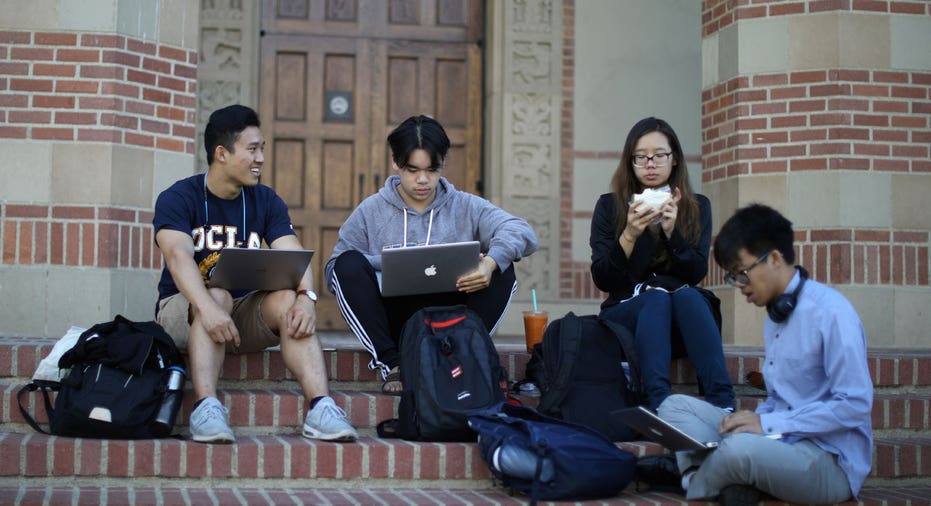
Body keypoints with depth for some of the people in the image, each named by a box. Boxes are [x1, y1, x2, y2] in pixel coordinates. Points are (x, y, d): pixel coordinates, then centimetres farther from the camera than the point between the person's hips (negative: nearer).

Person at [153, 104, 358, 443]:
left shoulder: (266, 202, 5)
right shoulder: (178, 199, -7)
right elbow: (178, 256, -26)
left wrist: (306, 297, -32)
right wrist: (207, 307, -44)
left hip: (245, 312, 3)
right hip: (183, 309, -3)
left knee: (287, 299, -27)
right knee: (216, 295, -35)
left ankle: (320, 408, -38)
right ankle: (207, 408, -46)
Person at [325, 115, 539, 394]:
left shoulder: (467, 208, 7)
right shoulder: (370, 212, 7)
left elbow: (522, 231, -9)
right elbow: (335, 272, -1)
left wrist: (490, 263, -31)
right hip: (391, 322, 0)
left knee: (503, 270, -18)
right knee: (349, 264, -23)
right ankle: (391, 364, -20)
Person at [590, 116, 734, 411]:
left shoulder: (697, 207, 11)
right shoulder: (609, 206, 7)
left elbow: (697, 274, -1)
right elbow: (602, 280, -1)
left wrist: (671, 232, -16)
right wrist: (630, 235, -16)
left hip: (680, 322, 1)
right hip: (624, 313, -1)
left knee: (688, 296, -34)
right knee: (657, 298, -34)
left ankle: (722, 405, -48)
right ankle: (659, 405, -53)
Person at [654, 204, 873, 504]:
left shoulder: (830, 311, -14)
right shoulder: (775, 314, 13)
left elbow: (855, 404, -19)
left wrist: (768, 423, -19)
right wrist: (753, 418, -3)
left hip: (830, 461, -9)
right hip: (781, 442, 9)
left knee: (741, 447, -36)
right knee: (676, 406, 3)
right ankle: (716, 480, -20)